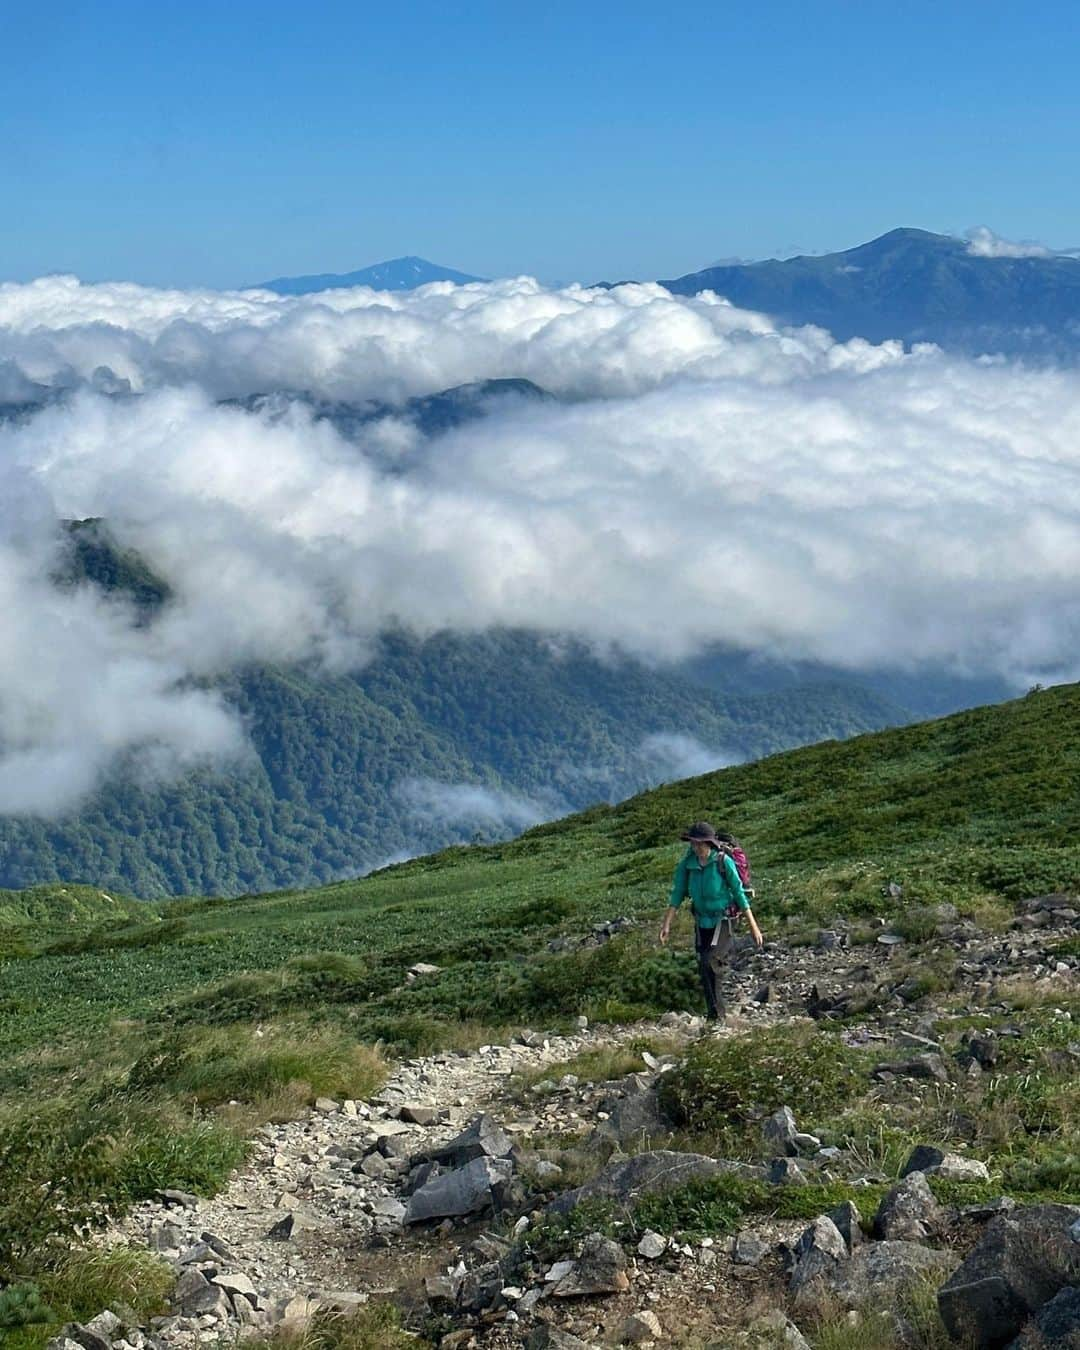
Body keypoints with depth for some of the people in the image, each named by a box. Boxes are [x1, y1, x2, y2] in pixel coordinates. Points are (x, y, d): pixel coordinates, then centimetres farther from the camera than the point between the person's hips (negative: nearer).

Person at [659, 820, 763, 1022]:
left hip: (724, 920, -5)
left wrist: (753, 926, -10)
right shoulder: (687, 863, -7)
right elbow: (677, 894, -2)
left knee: (711, 962, -21)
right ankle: (716, 1017, 17)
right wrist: (666, 925, -7)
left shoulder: (724, 861, -18)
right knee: (705, 969, 6)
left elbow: (739, 893, -13)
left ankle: (716, 1014, -6)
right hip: (702, 921, 5)